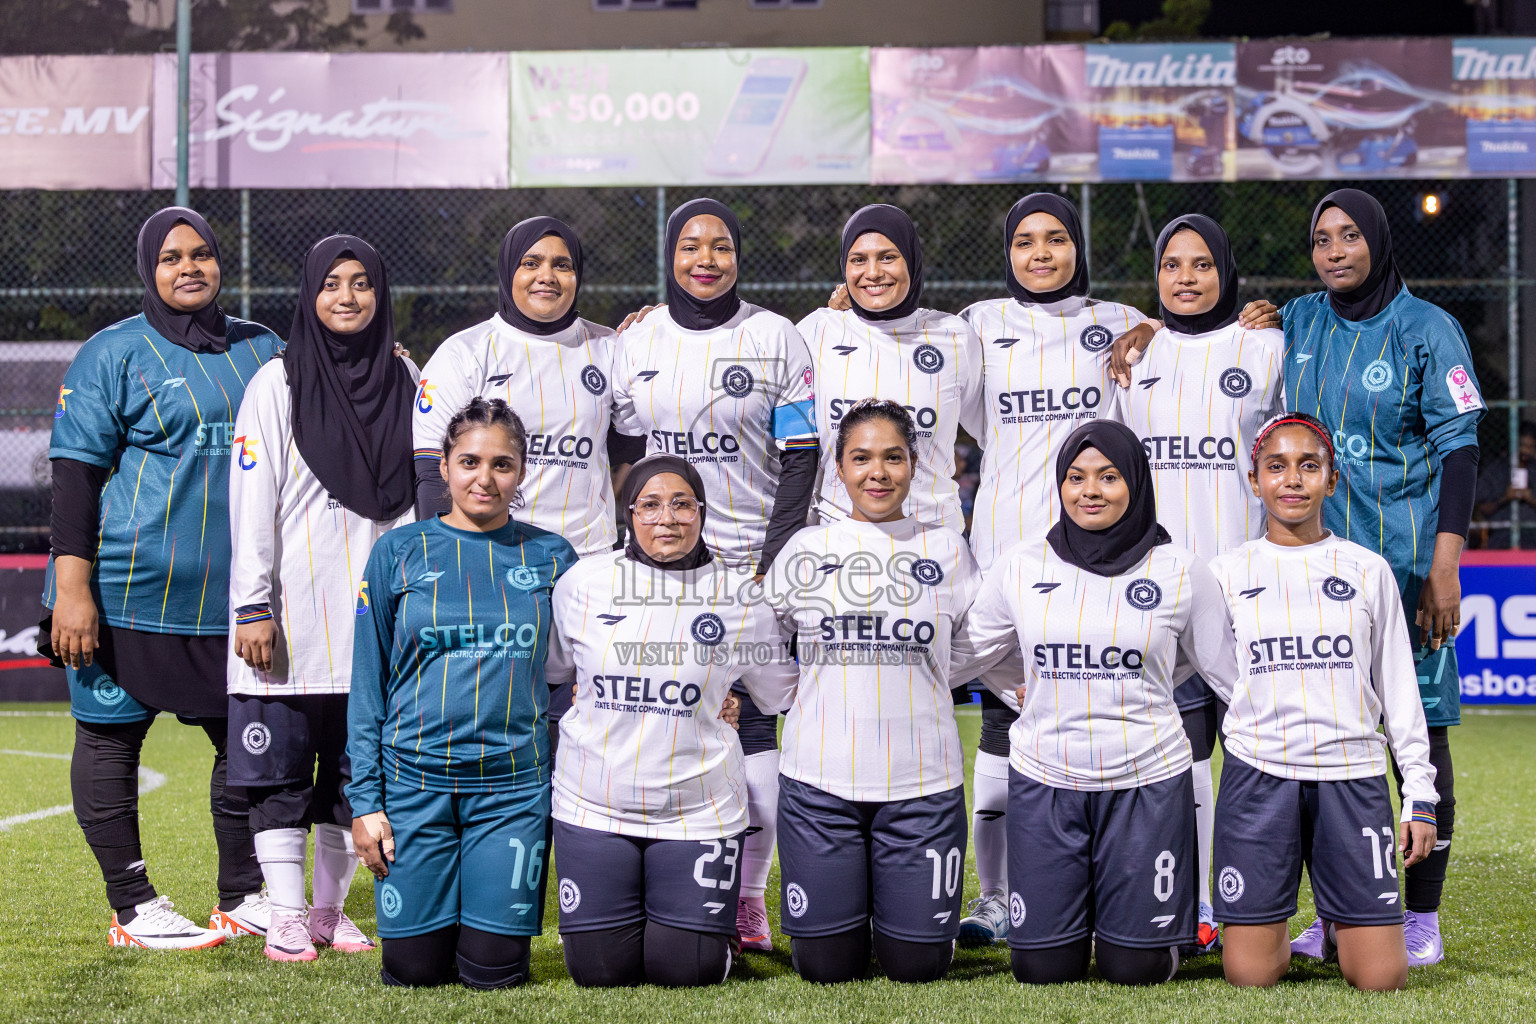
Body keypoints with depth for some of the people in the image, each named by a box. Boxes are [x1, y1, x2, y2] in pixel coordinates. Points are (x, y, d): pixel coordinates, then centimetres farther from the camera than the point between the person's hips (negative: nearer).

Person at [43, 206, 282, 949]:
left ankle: (245, 898, 21)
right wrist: (71, 587, -14)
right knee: (110, 738, 1)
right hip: (129, 591, -4)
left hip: (235, 597, 5)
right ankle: (132, 909, 11)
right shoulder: (114, 354, -3)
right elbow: (75, 474, -8)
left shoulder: (262, 350, 12)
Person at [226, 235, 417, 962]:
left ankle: (330, 907, 17)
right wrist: (251, 607, -11)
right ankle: (286, 915, 5)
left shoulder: (403, 381, 10)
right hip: (294, 614, -3)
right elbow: (252, 501, -4)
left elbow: (417, 493, 13)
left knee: (358, 762, 7)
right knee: (282, 763, -2)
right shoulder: (278, 383, -1)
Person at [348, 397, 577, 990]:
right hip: (415, 779, 0)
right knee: (414, 969, 0)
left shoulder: (551, 557, 5)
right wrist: (365, 799, -2)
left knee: (493, 970, -2)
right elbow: (368, 683, 4)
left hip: (514, 782, 0)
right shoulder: (399, 553, 2)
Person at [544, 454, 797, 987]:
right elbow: (548, 669, 13)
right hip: (594, 804, 1)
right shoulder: (583, 583, -2)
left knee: (686, 971, -1)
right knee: (600, 972, 3)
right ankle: (622, 912, 36)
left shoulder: (739, 600, -2)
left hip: (698, 812, -1)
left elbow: (782, 693, 12)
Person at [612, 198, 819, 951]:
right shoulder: (636, 341, 10)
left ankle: (747, 896, 7)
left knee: (753, 732, -7)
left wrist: (773, 565, -9)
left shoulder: (776, 338, 1)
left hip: (752, 564, -2)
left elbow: (800, 461, -1)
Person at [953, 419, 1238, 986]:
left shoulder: (1178, 570, -1)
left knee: (1135, 967, 1)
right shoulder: (1021, 567, 3)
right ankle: (1068, 903, 36)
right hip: (1044, 781, 2)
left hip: (1146, 780, -1)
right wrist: (1020, 696, 10)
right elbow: (968, 650, 17)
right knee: (1042, 968, 4)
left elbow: (1232, 670, 6)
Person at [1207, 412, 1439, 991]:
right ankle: (1273, 931, 27)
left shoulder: (1368, 571, 9)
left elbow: (1399, 689, 10)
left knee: (1380, 977, -6)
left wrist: (1420, 795, 6)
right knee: (1249, 975, -7)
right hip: (1259, 774, 0)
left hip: (1353, 774, 1)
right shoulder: (1227, 574, 7)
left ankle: (1342, 925, 27)